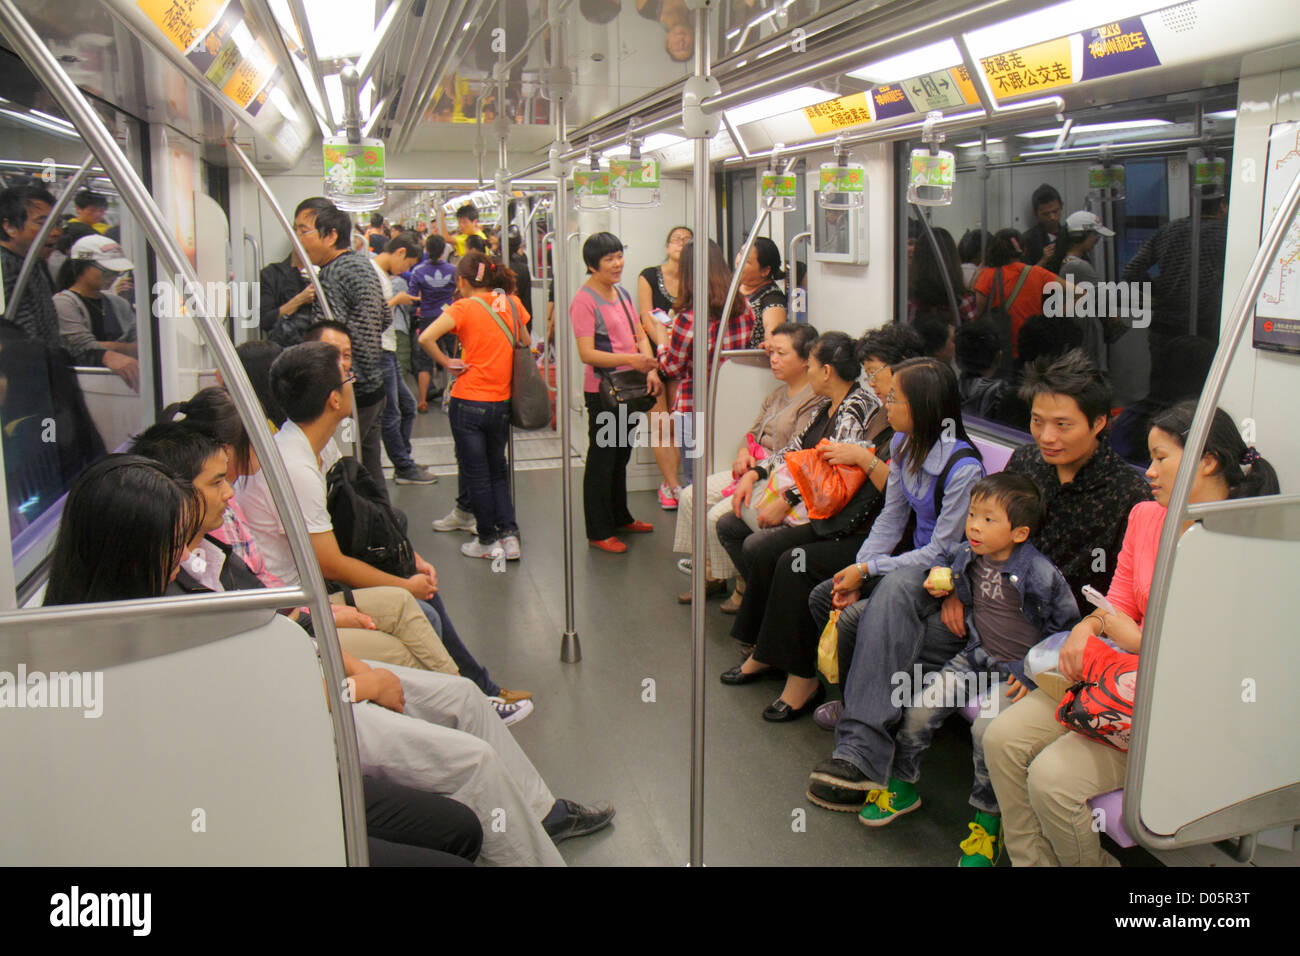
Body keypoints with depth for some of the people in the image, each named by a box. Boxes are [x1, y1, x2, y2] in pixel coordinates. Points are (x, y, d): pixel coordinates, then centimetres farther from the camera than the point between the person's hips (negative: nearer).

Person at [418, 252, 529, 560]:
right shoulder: (512, 303, 2)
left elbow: (425, 338, -22)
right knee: (497, 470, 19)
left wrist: (447, 363, -9)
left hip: (469, 401, -4)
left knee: (476, 474, 9)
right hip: (502, 402, 4)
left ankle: (488, 540, 16)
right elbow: (526, 345, 12)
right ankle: (509, 534, 10)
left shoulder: (464, 307, -10)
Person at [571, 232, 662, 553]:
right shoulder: (584, 300, -14)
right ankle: (598, 532, 8)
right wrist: (630, 359, -30)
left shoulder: (622, 292, 11)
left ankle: (620, 517, 34)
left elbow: (640, 335, 13)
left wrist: (651, 370, -3)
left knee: (621, 455, 19)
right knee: (601, 460, 0)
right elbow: (587, 354, -21)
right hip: (602, 391, -8)